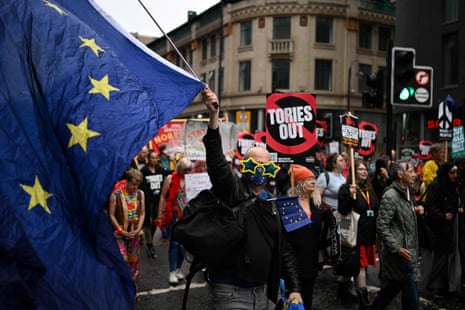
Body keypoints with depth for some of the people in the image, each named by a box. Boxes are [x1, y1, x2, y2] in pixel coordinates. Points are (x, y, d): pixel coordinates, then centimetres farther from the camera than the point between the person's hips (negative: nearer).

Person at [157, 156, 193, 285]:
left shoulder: (187, 179, 3)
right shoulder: (170, 178, -6)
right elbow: (163, 197, -3)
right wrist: (160, 215, -5)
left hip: (184, 215, 4)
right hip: (172, 214, -4)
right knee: (174, 243, -3)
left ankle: (178, 269, 25)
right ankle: (172, 272, 6)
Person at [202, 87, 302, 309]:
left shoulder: (273, 205, 9)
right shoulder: (232, 190, -9)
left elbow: (284, 250, 13)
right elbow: (216, 159, -26)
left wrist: (294, 288, 8)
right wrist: (214, 115, -37)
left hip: (262, 290, 6)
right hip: (231, 291, -6)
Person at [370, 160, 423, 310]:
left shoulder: (408, 192, 12)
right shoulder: (390, 195, -17)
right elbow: (382, 227, -20)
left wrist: (415, 210, 7)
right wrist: (397, 248, -21)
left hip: (409, 250, 9)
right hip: (400, 253, -9)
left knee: (390, 289, 18)